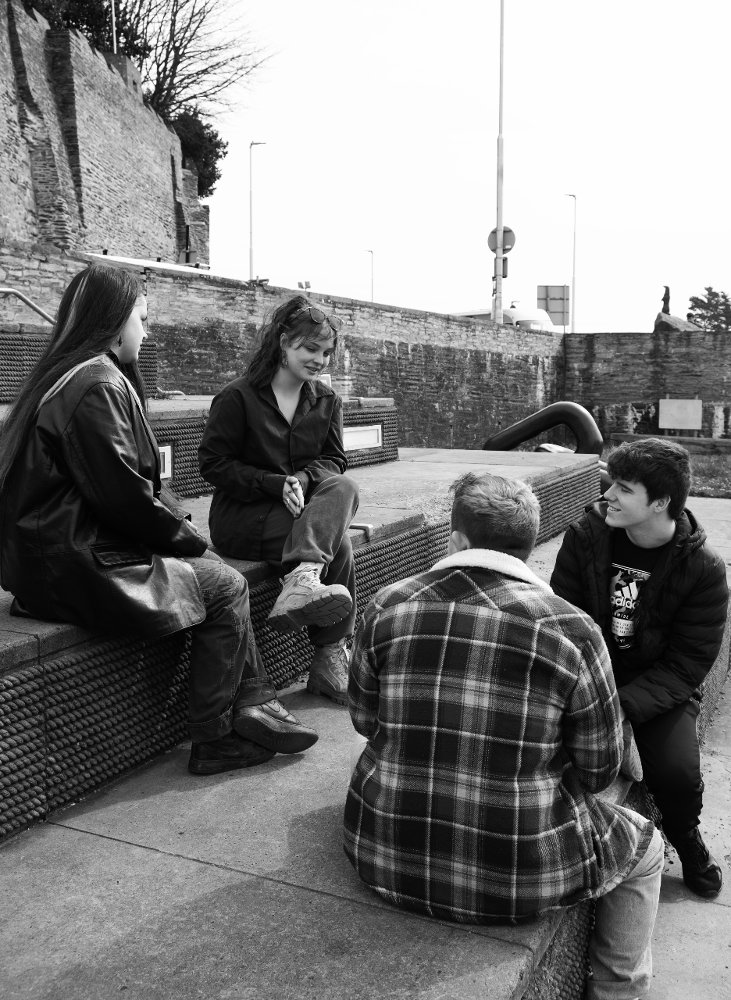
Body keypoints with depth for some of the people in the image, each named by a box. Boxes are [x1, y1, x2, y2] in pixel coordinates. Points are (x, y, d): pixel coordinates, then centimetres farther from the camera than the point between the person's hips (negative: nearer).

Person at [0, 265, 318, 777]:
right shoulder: (97, 385, -18)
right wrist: (188, 538, -6)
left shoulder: (70, 377, 16)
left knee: (213, 565, 10)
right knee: (225, 586, -4)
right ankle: (215, 742, 7)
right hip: (73, 568, -10)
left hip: (70, 547, 10)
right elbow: (123, 494, -20)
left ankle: (254, 705, 9)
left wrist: (181, 525, 7)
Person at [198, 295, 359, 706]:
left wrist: (302, 479, -15)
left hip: (304, 504, 5)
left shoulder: (327, 400, 11)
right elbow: (214, 463, -8)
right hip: (241, 515, -5)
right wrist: (276, 484, -20)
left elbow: (333, 459, 8)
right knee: (338, 541, -26)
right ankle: (330, 658, -26)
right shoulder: (238, 397, -6)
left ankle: (303, 580, -36)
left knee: (344, 487, -28)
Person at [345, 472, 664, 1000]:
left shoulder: (389, 606, -8)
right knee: (644, 846, 25)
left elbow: (364, 719, 6)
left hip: (384, 857, 3)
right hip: (517, 876, -2)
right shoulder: (570, 628, -14)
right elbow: (598, 769, -5)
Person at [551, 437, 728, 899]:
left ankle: (686, 839, 14)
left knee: (678, 773, -25)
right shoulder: (585, 536, -7)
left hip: (660, 691, -1)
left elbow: (685, 666, -14)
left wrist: (621, 708, -28)